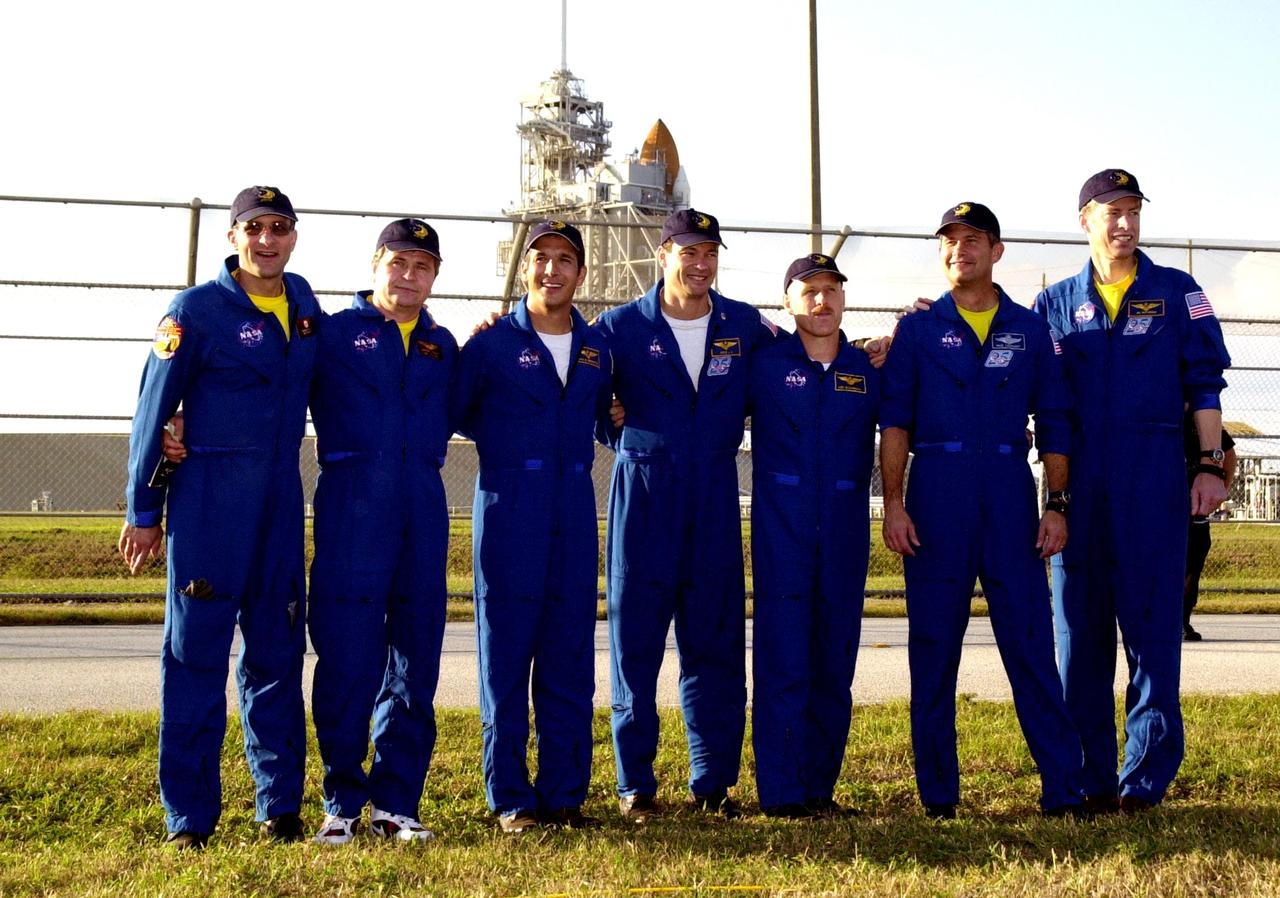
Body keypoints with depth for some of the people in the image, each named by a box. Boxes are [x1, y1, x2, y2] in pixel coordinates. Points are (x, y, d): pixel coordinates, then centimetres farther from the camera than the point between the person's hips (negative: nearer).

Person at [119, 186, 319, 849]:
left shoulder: (303, 304, 11)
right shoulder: (196, 309, -3)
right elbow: (154, 409, -2)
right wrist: (143, 511, -3)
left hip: (281, 498, 5)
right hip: (209, 497, -5)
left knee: (278, 651, 8)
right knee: (196, 651, -2)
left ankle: (280, 806, 17)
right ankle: (189, 817, 6)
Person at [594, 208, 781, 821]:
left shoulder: (745, 326, 7)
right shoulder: (621, 326, 1)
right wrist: (622, 436, -2)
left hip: (715, 495, 2)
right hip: (644, 493, -2)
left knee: (717, 641, 5)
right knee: (636, 638, 1)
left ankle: (713, 780, 14)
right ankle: (636, 783, 9)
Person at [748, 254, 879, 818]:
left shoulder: (869, 370, 11)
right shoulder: (763, 364, 4)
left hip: (845, 530, 3)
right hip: (780, 528, -3)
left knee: (835, 660, 6)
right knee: (782, 657, -5)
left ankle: (820, 787, 15)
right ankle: (782, 792, 0)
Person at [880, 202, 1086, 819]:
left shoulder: (1028, 329, 13)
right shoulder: (918, 328, 9)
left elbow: (1053, 423, 11)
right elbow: (894, 420, 4)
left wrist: (1057, 504, 2)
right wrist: (894, 502, -6)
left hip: (1009, 496, 1)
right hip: (935, 496, 0)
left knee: (1030, 640, -4)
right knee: (934, 646, 2)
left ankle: (1063, 787, 1)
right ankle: (937, 792, 11)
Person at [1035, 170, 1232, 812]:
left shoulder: (1177, 293, 8)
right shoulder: (1056, 302, 12)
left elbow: (1204, 385, 5)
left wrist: (1210, 464, -2)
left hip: (1154, 479, -2)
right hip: (1077, 482, 2)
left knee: (1152, 623, -2)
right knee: (1078, 627, 4)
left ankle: (1145, 778, 5)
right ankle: (1088, 779, 13)